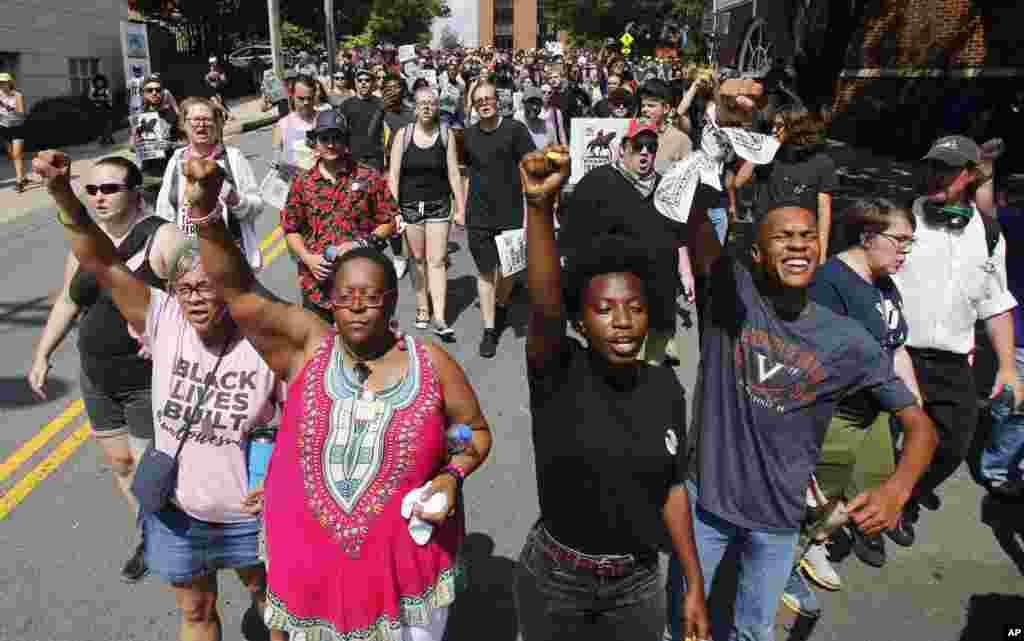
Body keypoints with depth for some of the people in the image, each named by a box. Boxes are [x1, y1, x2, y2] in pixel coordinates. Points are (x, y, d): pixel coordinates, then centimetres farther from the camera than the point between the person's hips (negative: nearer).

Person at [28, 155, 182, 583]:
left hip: (151, 378, -7)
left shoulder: (162, 238, -17)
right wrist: (42, 355, 13)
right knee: (119, 462, 17)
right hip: (98, 378, 7)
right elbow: (67, 301, 15)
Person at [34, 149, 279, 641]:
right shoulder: (163, 320, -14)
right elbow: (101, 263, -22)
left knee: (268, 596, 24)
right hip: (176, 512, 2)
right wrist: (62, 194, -34)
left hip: (249, 513, -2)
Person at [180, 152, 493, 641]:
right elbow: (236, 290, -18)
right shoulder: (307, 345, -7)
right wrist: (207, 212, -31)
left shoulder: (432, 364, -8)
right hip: (310, 563, 1)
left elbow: (477, 431, 5)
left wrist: (452, 476, -14)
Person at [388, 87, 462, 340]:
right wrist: (393, 209, -8)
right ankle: (422, 308, 23)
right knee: (418, 259, 10)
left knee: (437, 261, -5)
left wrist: (461, 209, -3)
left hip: (439, 205, -1)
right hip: (410, 205, 1)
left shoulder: (446, 135, 0)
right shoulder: (403, 134, 0)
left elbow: (454, 174, 1)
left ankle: (440, 319, -6)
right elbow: (393, 174, -1)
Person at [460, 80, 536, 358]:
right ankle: (489, 330, 11)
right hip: (478, 216, 2)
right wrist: (462, 209, 13)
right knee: (485, 272, 3)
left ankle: (502, 305, 41)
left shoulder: (515, 129, -5)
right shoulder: (470, 134, 6)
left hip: (510, 213, -2)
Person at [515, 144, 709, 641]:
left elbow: (673, 487, 1)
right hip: (555, 580, -2)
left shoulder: (666, 388, -7)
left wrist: (695, 585, 3)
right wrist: (540, 206, -53)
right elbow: (543, 307, -39)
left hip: (637, 585, 3)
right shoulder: (558, 375, -19)